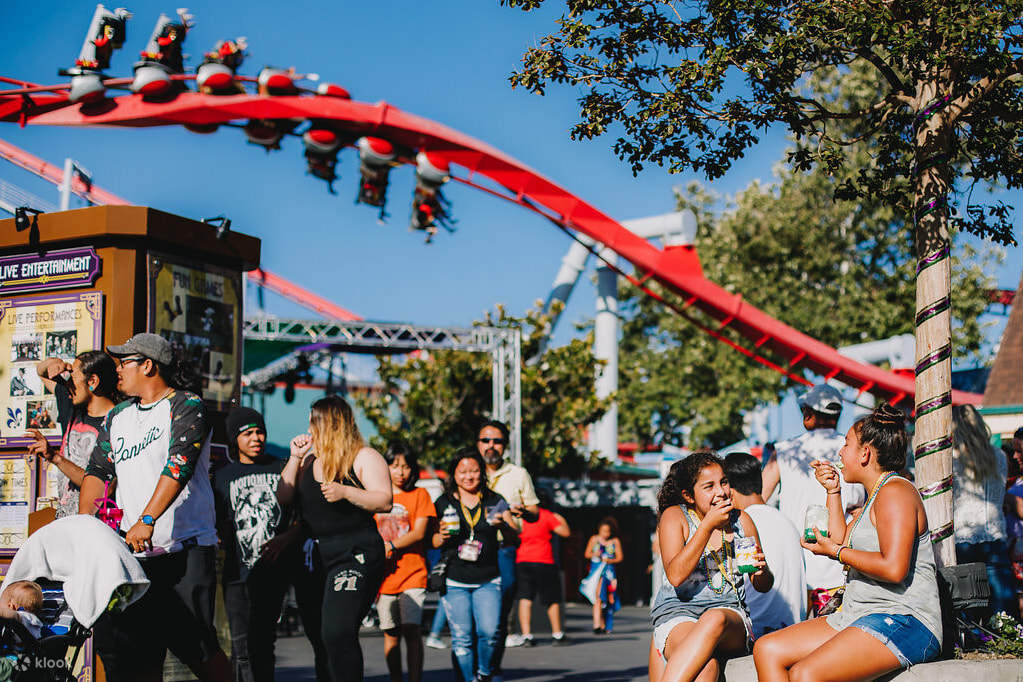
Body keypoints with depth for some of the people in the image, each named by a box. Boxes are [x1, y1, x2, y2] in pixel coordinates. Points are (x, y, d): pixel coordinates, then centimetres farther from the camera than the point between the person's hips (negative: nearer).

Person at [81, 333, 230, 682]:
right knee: (136, 654, 3)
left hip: (184, 549, -6)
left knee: (195, 646, -10)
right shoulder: (117, 416, 19)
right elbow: (98, 471, 15)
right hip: (132, 552, 6)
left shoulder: (186, 407, -3)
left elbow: (178, 466, -17)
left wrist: (147, 521, -27)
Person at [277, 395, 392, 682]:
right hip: (317, 558, 7)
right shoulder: (309, 460, 17)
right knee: (327, 637, 11)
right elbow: (283, 499, 11)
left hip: (356, 554, -7)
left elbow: (384, 502, -10)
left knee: (337, 633, -20)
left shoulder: (364, 457, -1)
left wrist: (346, 492, -23)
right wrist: (295, 457, 5)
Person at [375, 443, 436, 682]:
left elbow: (418, 533, -3)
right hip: (383, 574, 3)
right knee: (391, 633, 5)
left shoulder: (419, 495, 6)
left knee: (411, 629, -13)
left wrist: (390, 546, -14)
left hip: (413, 573, -3)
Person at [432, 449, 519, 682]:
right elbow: (432, 542, 12)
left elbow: (515, 532, 3)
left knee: (489, 632, -13)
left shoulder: (494, 501, 8)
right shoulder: (444, 503, 8)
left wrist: (504, 525, -19)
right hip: (455, 582, 0)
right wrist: (442, 537, -11)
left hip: (488, 581, 0)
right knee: (462, 639, -5)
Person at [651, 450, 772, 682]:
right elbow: (675, 576, -13)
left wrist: (761, 570, -8)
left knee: (715, 619, -37)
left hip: (731, 613, 2)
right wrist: (708, 526, -16)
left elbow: (764, 586, 17)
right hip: (678, 615, -2)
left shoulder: (740, 520, 13)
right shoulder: (674, 516, 3)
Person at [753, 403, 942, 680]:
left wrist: (835, 551, -9)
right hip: (860, 616, 11)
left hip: (904, 621, -11)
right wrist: (833, 491, 21)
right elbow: (842, 542, 22)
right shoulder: (875, 496, 22)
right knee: (767, 649, -3)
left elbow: (894, 569, -22)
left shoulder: (895, 491, -11)